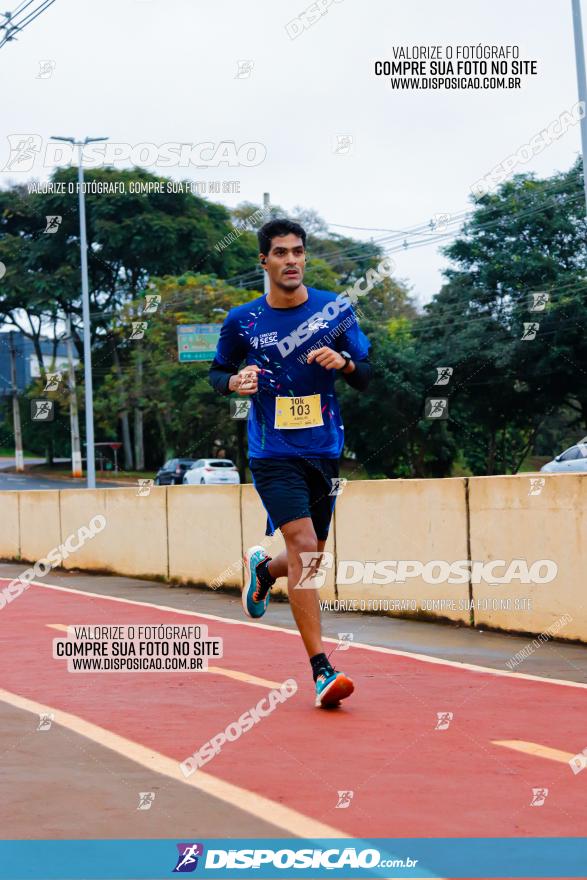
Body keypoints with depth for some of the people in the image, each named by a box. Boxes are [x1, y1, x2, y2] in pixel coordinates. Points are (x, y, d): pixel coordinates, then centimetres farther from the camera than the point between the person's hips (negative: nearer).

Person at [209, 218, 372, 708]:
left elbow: (366, 378, 5)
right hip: (273, 453, -3)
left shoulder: (337, 309, 1)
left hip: (324, 451, 3)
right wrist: (234, 382, -11)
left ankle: (261, 569, 49)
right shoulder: (242, 320, -1)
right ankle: (321, 671, -15)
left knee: (310, 561, 12)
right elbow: (218, 371, 13)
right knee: (304, 548, -18)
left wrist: (345, 362, -18)